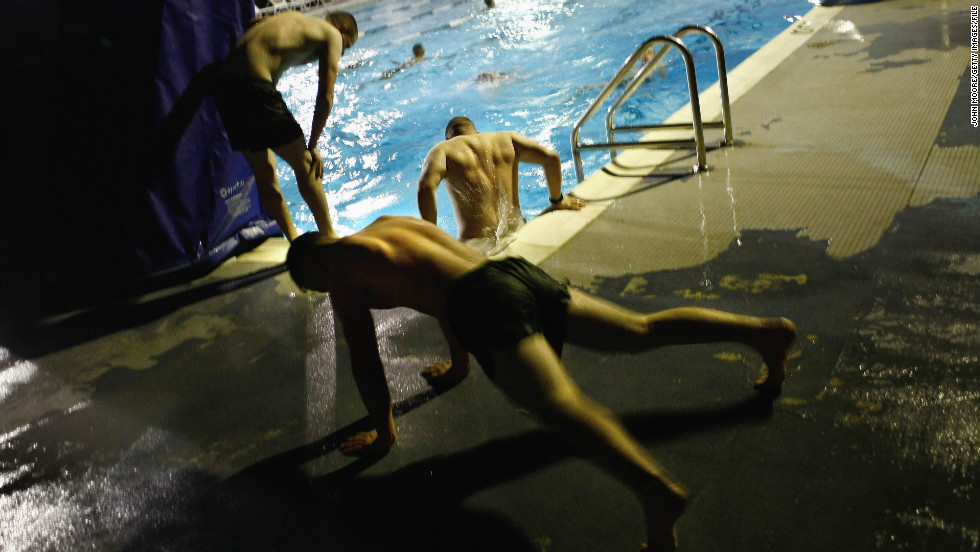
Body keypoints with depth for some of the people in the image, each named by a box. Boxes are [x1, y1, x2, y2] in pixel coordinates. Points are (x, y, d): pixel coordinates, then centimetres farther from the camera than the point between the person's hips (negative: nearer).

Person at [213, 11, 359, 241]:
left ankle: (294, 240, 25)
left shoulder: (292, 16, 28)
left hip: (223, 83, 8)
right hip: (253, 85, -8)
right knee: (303, 163, 6)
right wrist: (312, 146, 7)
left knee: (264, 170, 15)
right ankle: (329, 237, 15)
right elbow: (325, 97, 1)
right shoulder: (332, 34, 8)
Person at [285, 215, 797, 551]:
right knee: (642, 330, 9)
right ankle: (765, 329, 6)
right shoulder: (391, 225, 33)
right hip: (516, 271, 9)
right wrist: (458, 363, 51)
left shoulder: (343, 274, 9)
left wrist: (383, 431, 18)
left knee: (558, 403, -29)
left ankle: (654, 487, -52)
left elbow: (365, 360, 7)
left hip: (487, 300, -9)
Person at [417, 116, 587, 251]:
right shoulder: (506, 139, 17)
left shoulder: (443, 150, 7)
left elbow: (426, 187, -14)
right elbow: (551, 157, 6)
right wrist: (557, 201, 18)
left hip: (475, 243, -4)